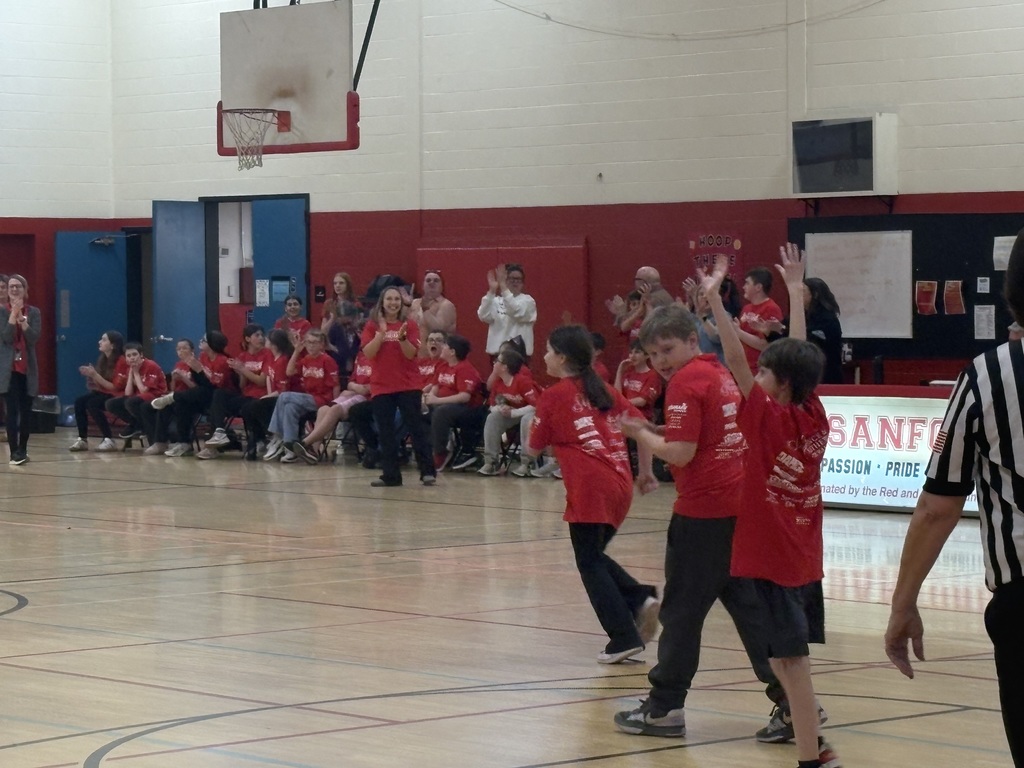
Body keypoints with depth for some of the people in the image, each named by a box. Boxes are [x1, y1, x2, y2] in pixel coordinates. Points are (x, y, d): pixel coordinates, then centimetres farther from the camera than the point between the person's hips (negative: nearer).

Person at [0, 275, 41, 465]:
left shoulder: (34, 312, 5)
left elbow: (34, 338, -7)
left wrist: (22, 319, -18)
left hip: (28, 368, 3)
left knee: (26, 411, 8)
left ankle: (22, 450, 18)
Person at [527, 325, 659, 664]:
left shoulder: (554, 396, 0)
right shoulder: (603, 390, 16)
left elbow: (534, 448, 7)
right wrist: (646, 471, 19)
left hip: (589, 489, -7)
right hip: (620, 484, 7)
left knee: (590, 563, 2)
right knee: (595, 556, 20)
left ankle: (624, 638, -4)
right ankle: (640, 598, 0)